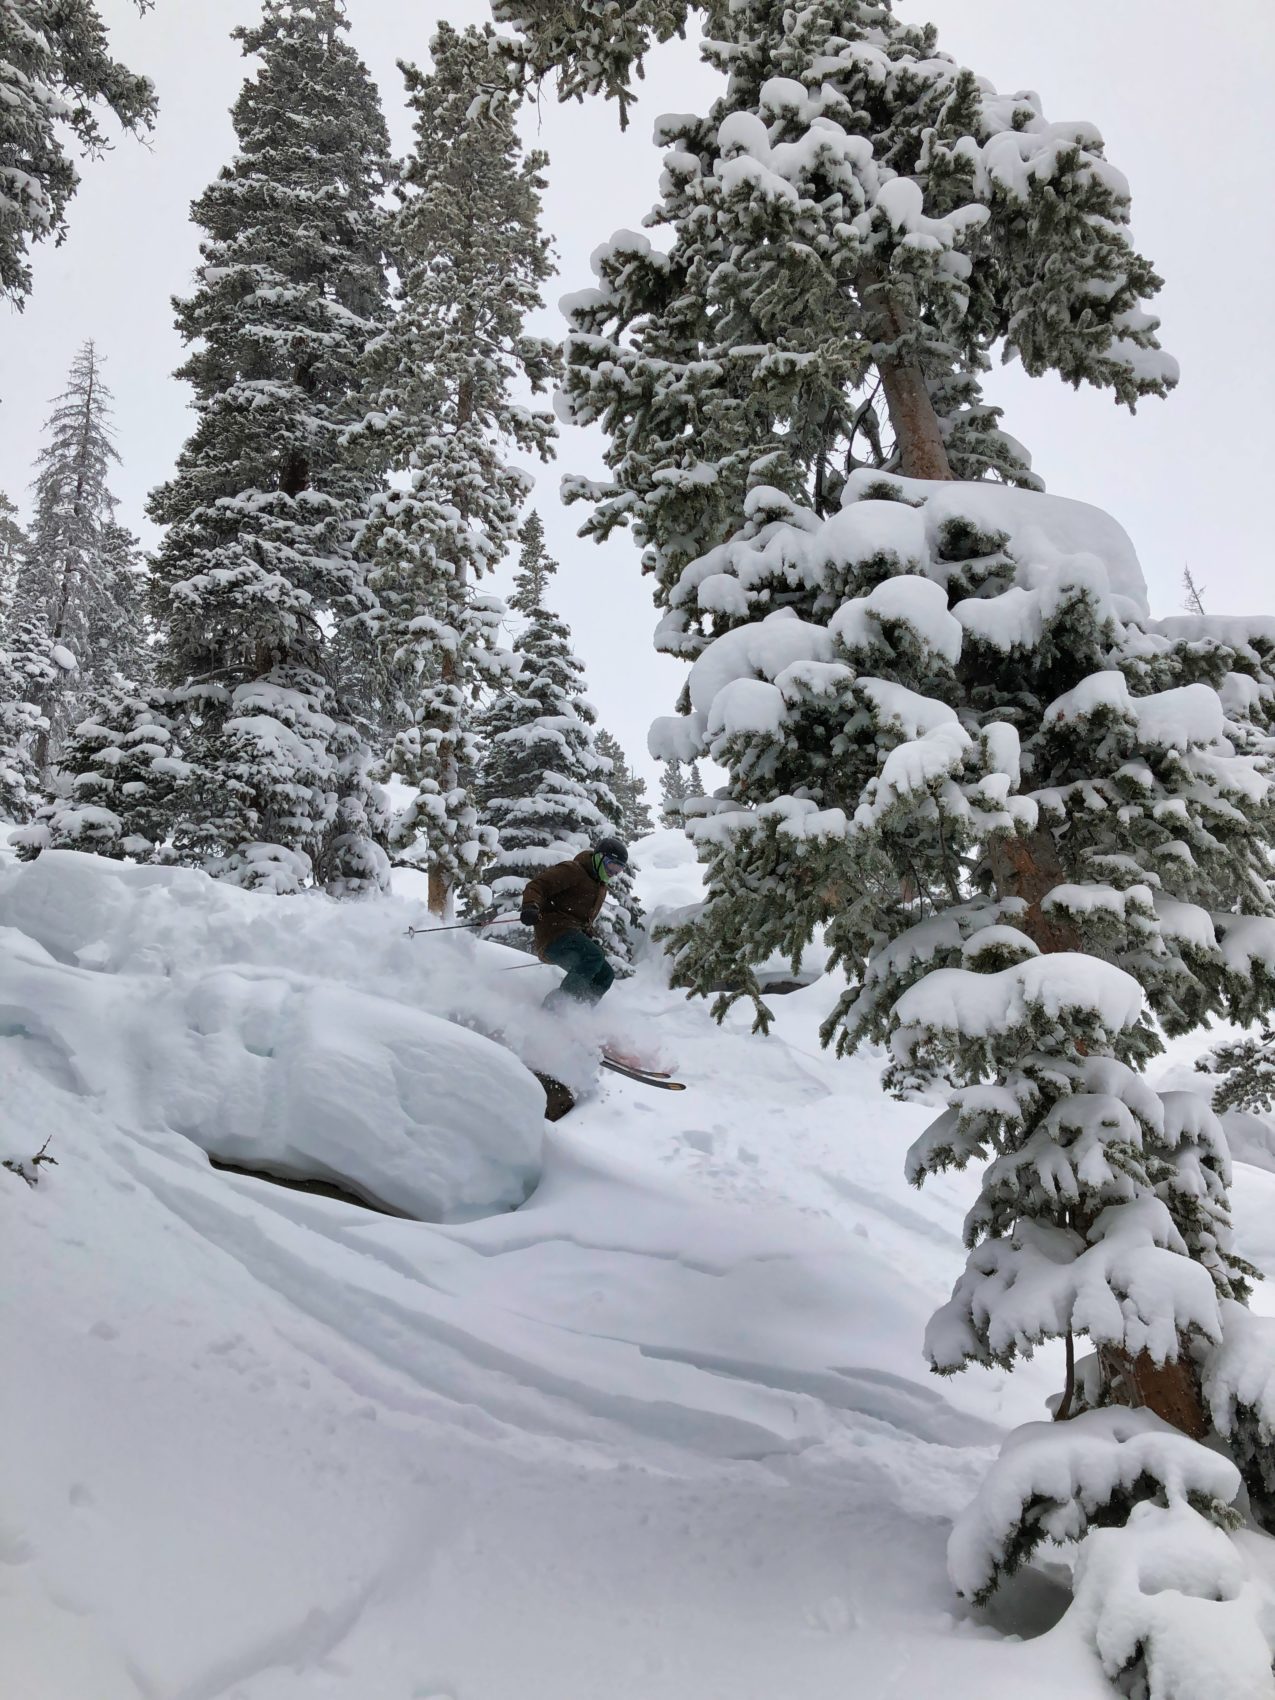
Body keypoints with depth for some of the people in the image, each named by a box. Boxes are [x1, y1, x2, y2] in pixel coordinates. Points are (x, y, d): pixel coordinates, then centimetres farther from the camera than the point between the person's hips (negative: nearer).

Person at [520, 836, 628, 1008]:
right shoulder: (572, 871, -4)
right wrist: (531, 906, -34)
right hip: (555, 931, -10)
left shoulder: (600, 887, 26)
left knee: (605, 975, 0)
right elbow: (537, 885, -14)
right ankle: (559, 999, -29)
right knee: (594, 956, -31)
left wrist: (591, 940, 19)